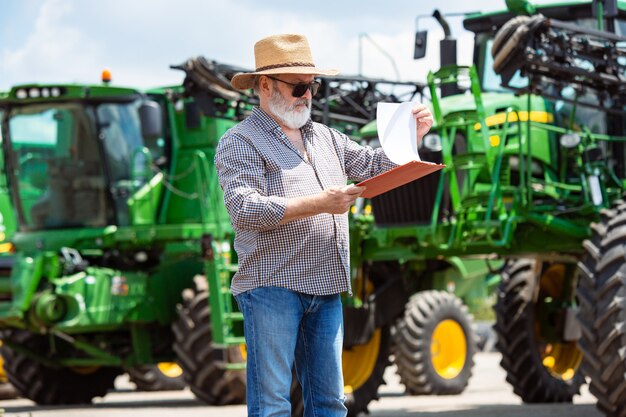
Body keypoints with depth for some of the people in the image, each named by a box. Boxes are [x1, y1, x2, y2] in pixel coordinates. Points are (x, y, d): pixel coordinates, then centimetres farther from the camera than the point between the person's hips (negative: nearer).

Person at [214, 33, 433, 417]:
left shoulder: (326, 138, 21)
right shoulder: (240, 142, -2)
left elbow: (376, 165, 25)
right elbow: (244, 209, -16)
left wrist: (410, 135, 6)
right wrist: (317, 204, -23)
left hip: (325, 291, 7)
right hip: (272, 288, -7)